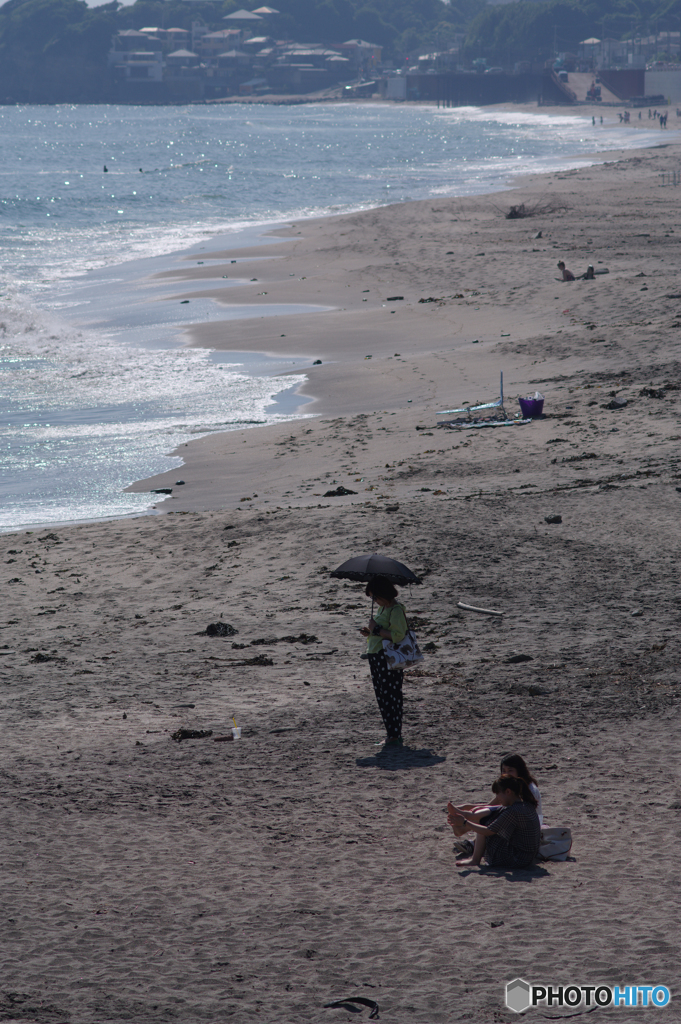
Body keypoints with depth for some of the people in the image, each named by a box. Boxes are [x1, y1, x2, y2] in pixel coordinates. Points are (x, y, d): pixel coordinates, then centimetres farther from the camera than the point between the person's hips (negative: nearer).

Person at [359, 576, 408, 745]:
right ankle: (393, 734, 20)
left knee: (390, 696, -6)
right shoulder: (383, 608, 15)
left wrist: (376, 629, -19)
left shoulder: (396, 610, -15)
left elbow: (398, 635, -24)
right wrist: (370, 632, 7)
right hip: (376, 656, 10)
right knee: (381, 696, 12)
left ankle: (395, 736, -1)